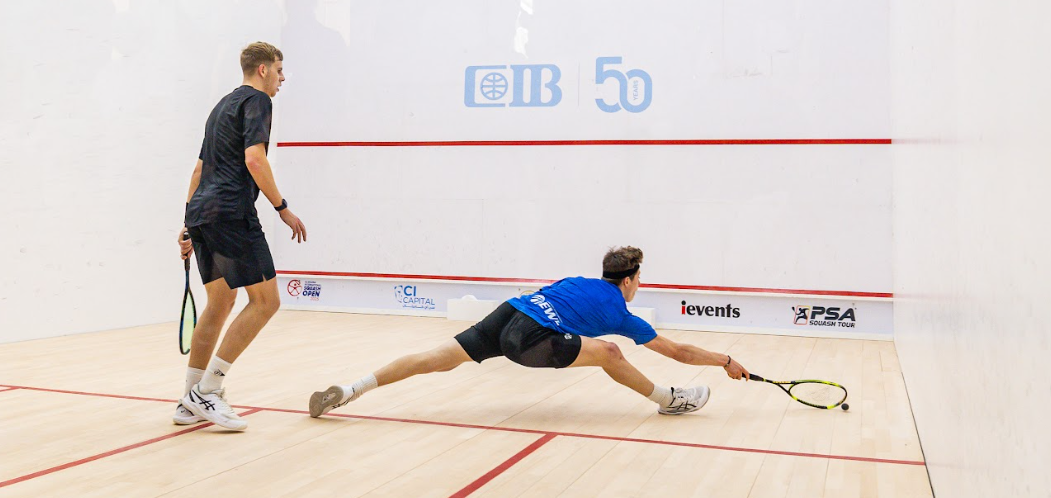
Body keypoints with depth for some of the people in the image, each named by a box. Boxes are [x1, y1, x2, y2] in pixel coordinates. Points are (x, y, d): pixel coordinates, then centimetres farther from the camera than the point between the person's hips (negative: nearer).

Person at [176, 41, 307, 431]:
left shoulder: (224, 105, 27)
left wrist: (190, 224, 29)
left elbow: (200, 167, 27)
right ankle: (206, 391, -9)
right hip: (231, 213, -10)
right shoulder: (257, 100, -1)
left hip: (201, 212, 10)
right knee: (265, 300, -6)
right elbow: (254, 158, -17)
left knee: (220, 303, 16)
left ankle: (189, 404, 17)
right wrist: (283, 208, -12)